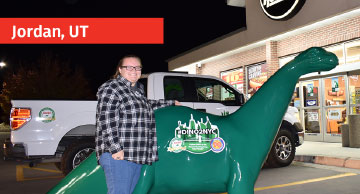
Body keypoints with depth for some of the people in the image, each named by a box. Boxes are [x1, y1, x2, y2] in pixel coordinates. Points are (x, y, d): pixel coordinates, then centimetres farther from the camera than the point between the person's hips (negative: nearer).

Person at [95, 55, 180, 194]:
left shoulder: (138, 88, 19)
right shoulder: (111, 89, -8)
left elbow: (146, 105, 38)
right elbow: (106, 122, -15)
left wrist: (170, 103, 44)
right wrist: (115, 149, -21)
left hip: (136, 156, 8)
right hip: (118, 155, -8)